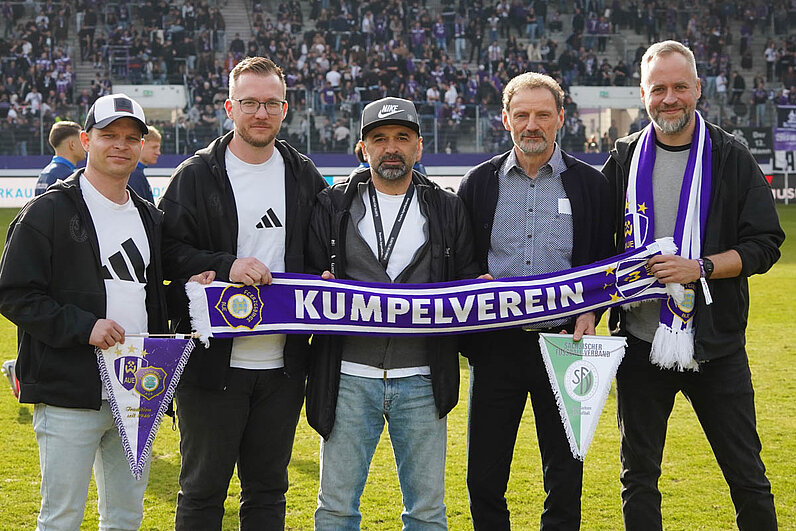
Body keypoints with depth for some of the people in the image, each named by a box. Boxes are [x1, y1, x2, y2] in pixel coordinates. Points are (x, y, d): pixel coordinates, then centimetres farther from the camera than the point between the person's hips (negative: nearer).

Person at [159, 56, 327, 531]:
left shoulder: (304, 176, 10)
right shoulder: (197, 175, -2)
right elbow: (169, 252, -7)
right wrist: (225, 266, -20)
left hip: (283, 363, 3)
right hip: (214, 361, -3)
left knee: (268, 491, 13)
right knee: (203, 488, 4)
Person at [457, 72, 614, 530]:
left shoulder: (590, 184, 4)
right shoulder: (479, 183, 7)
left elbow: (609, 265, 7)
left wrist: (590, 312, -9)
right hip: (496, 346, 1)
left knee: (565, 479, 5)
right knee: (484, 479, 4)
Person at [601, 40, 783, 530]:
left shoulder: (731, 159, 0)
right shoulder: (623, 162, 6)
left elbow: (766, 244, -4)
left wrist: (700, 268, -17)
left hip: (717, 343, -2)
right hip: (641, 340, 2)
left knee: (748, 478, 3)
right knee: (639, 477, 10)